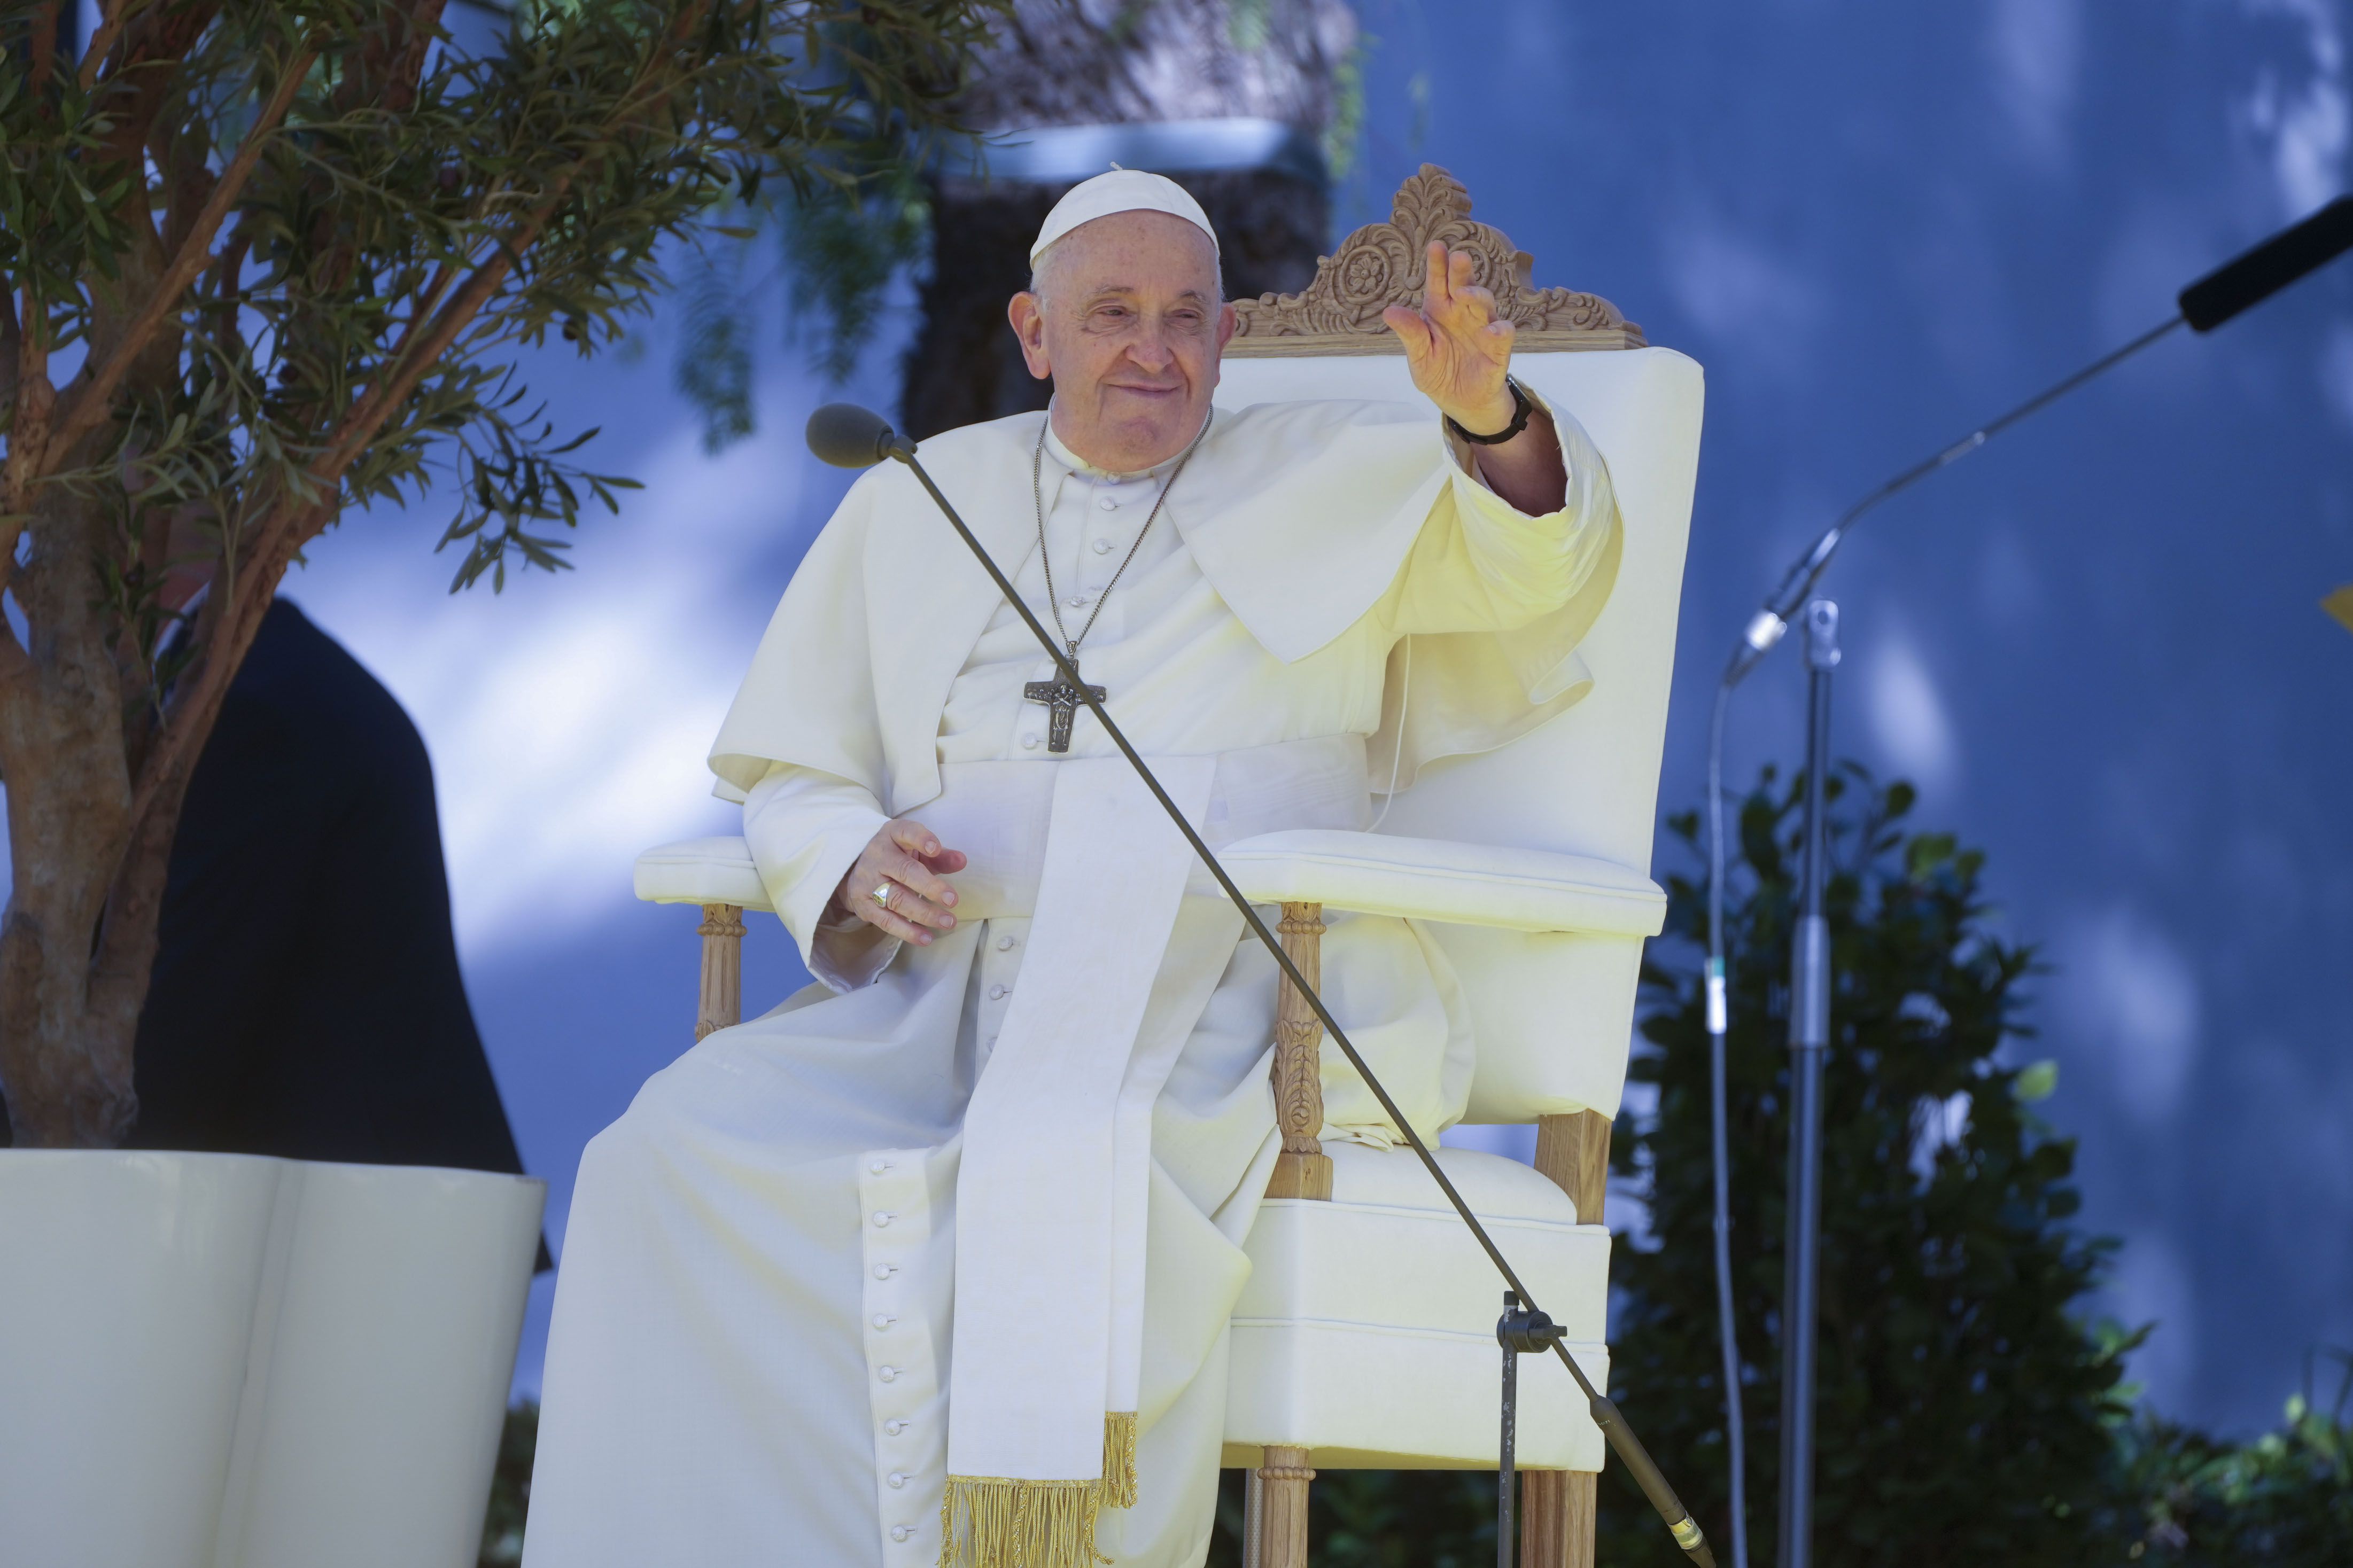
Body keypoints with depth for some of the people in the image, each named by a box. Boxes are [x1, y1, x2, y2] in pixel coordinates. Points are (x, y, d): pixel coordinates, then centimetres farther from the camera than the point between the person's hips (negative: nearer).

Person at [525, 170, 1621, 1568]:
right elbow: (785, 772, 22)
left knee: (1069, 1174, -39)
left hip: (1211, 1021, -3)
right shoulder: (913, 507, 22)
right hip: (944, 1014, 3)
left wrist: (1485, 414, -21)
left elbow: (1541, 555, 1)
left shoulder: (1329, 483, 15)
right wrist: (856, 864, -2)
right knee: (679, 1153, -26)